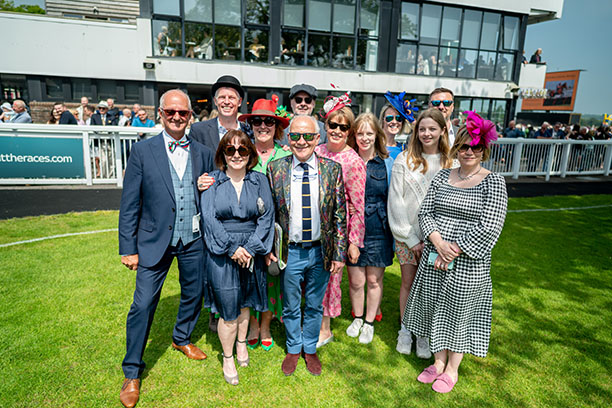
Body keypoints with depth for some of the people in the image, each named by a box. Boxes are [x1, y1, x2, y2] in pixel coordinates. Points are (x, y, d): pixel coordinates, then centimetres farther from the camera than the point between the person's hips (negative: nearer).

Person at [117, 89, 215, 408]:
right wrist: (128, 248, -6)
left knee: (193, 295, 17)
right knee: (143, 304, 0)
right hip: (155, 241, -3)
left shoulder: (203, 154, 4)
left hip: (194, 241, 3)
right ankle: (132, 373, 20)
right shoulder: (142, 151, -5)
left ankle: (182, 338, 46)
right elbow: (129, 203, -5)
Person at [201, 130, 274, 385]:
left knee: (244, 302, 18)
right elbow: (209, 218, -8)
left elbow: (267, 217, -3)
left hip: (251, 252, 2)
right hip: (221, 254, -2)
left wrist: (249, 248, -13)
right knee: (228, 310, 4)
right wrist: (232, 249, -15)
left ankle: (241, 343, 43)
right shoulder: (212, 181, -2)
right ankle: (227, 359, 26)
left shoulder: (259, 181, 3)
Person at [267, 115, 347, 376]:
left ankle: (310, 349, 40)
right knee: (291, 306, 17)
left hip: (321, 251, 1)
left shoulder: (333, 170, -4)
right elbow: (269, 213, 2)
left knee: (315, 306, 17)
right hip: (290, 251, 0)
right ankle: (293, 349, 41)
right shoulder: (275, 169, -5)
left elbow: (340, 215, -2)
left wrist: (339, 253, -4)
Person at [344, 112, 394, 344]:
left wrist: (394, 232, 1)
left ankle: (369, 323, 31)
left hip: (378, 230, 0)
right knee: (356, 280, 8)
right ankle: (357, 318, 34)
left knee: (374, 280, 10)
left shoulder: (387, 163, 0)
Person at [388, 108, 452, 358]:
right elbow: (396, 201, -5)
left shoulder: (451, 163, 1)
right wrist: (411, 239, -7)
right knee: (408, 283, 8)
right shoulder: (404, 160, -3)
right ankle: (405, 330, 27)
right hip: (407, 234, 0)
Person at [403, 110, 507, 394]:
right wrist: (439, 243, -15)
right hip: (433, 259, 4)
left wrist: (452, 253, -16)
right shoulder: (442, 177, 5)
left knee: (459, 314, 11)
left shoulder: (494, 182, -8)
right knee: (435, 310, 15)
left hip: (467, 265, -4)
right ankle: (438, 362, 38)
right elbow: (425, 212, 1)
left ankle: (452, 370, 33)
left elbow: (488, 229, -15)